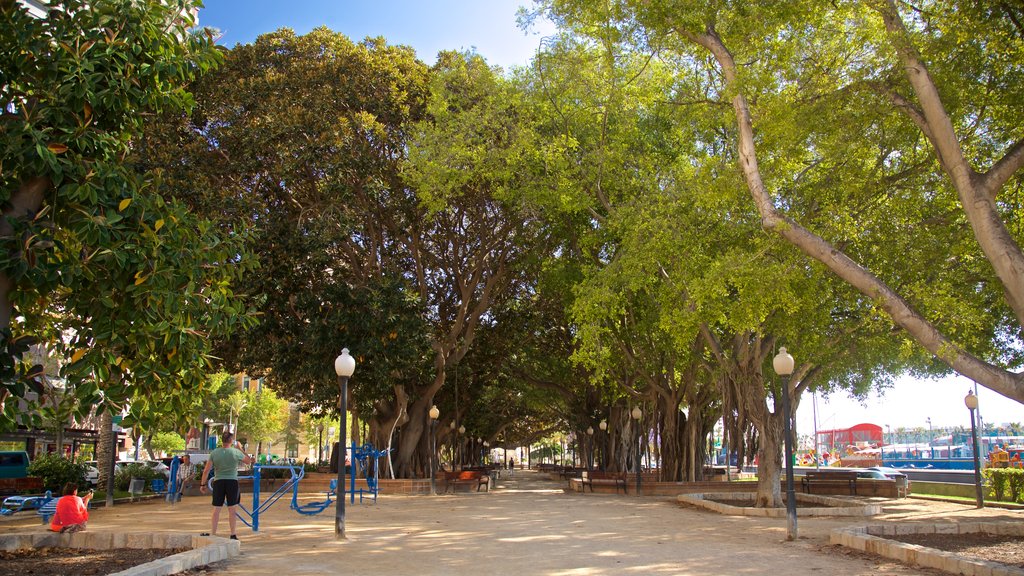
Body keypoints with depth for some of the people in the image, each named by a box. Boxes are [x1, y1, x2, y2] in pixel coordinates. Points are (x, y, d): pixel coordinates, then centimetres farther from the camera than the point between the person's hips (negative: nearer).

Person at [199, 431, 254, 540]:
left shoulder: (214, 453, -1)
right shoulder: (236, 452, -5)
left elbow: (206, 470, -2)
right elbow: (249, 461, 11)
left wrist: (203, 484, 7)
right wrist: (240, 449, 17)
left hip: (218, 482, 1)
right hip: (232, 482, -1)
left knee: (216, 509, 6)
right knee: (232, 509, 6)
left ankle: (213, 533, 7)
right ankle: (233, 534, 10)